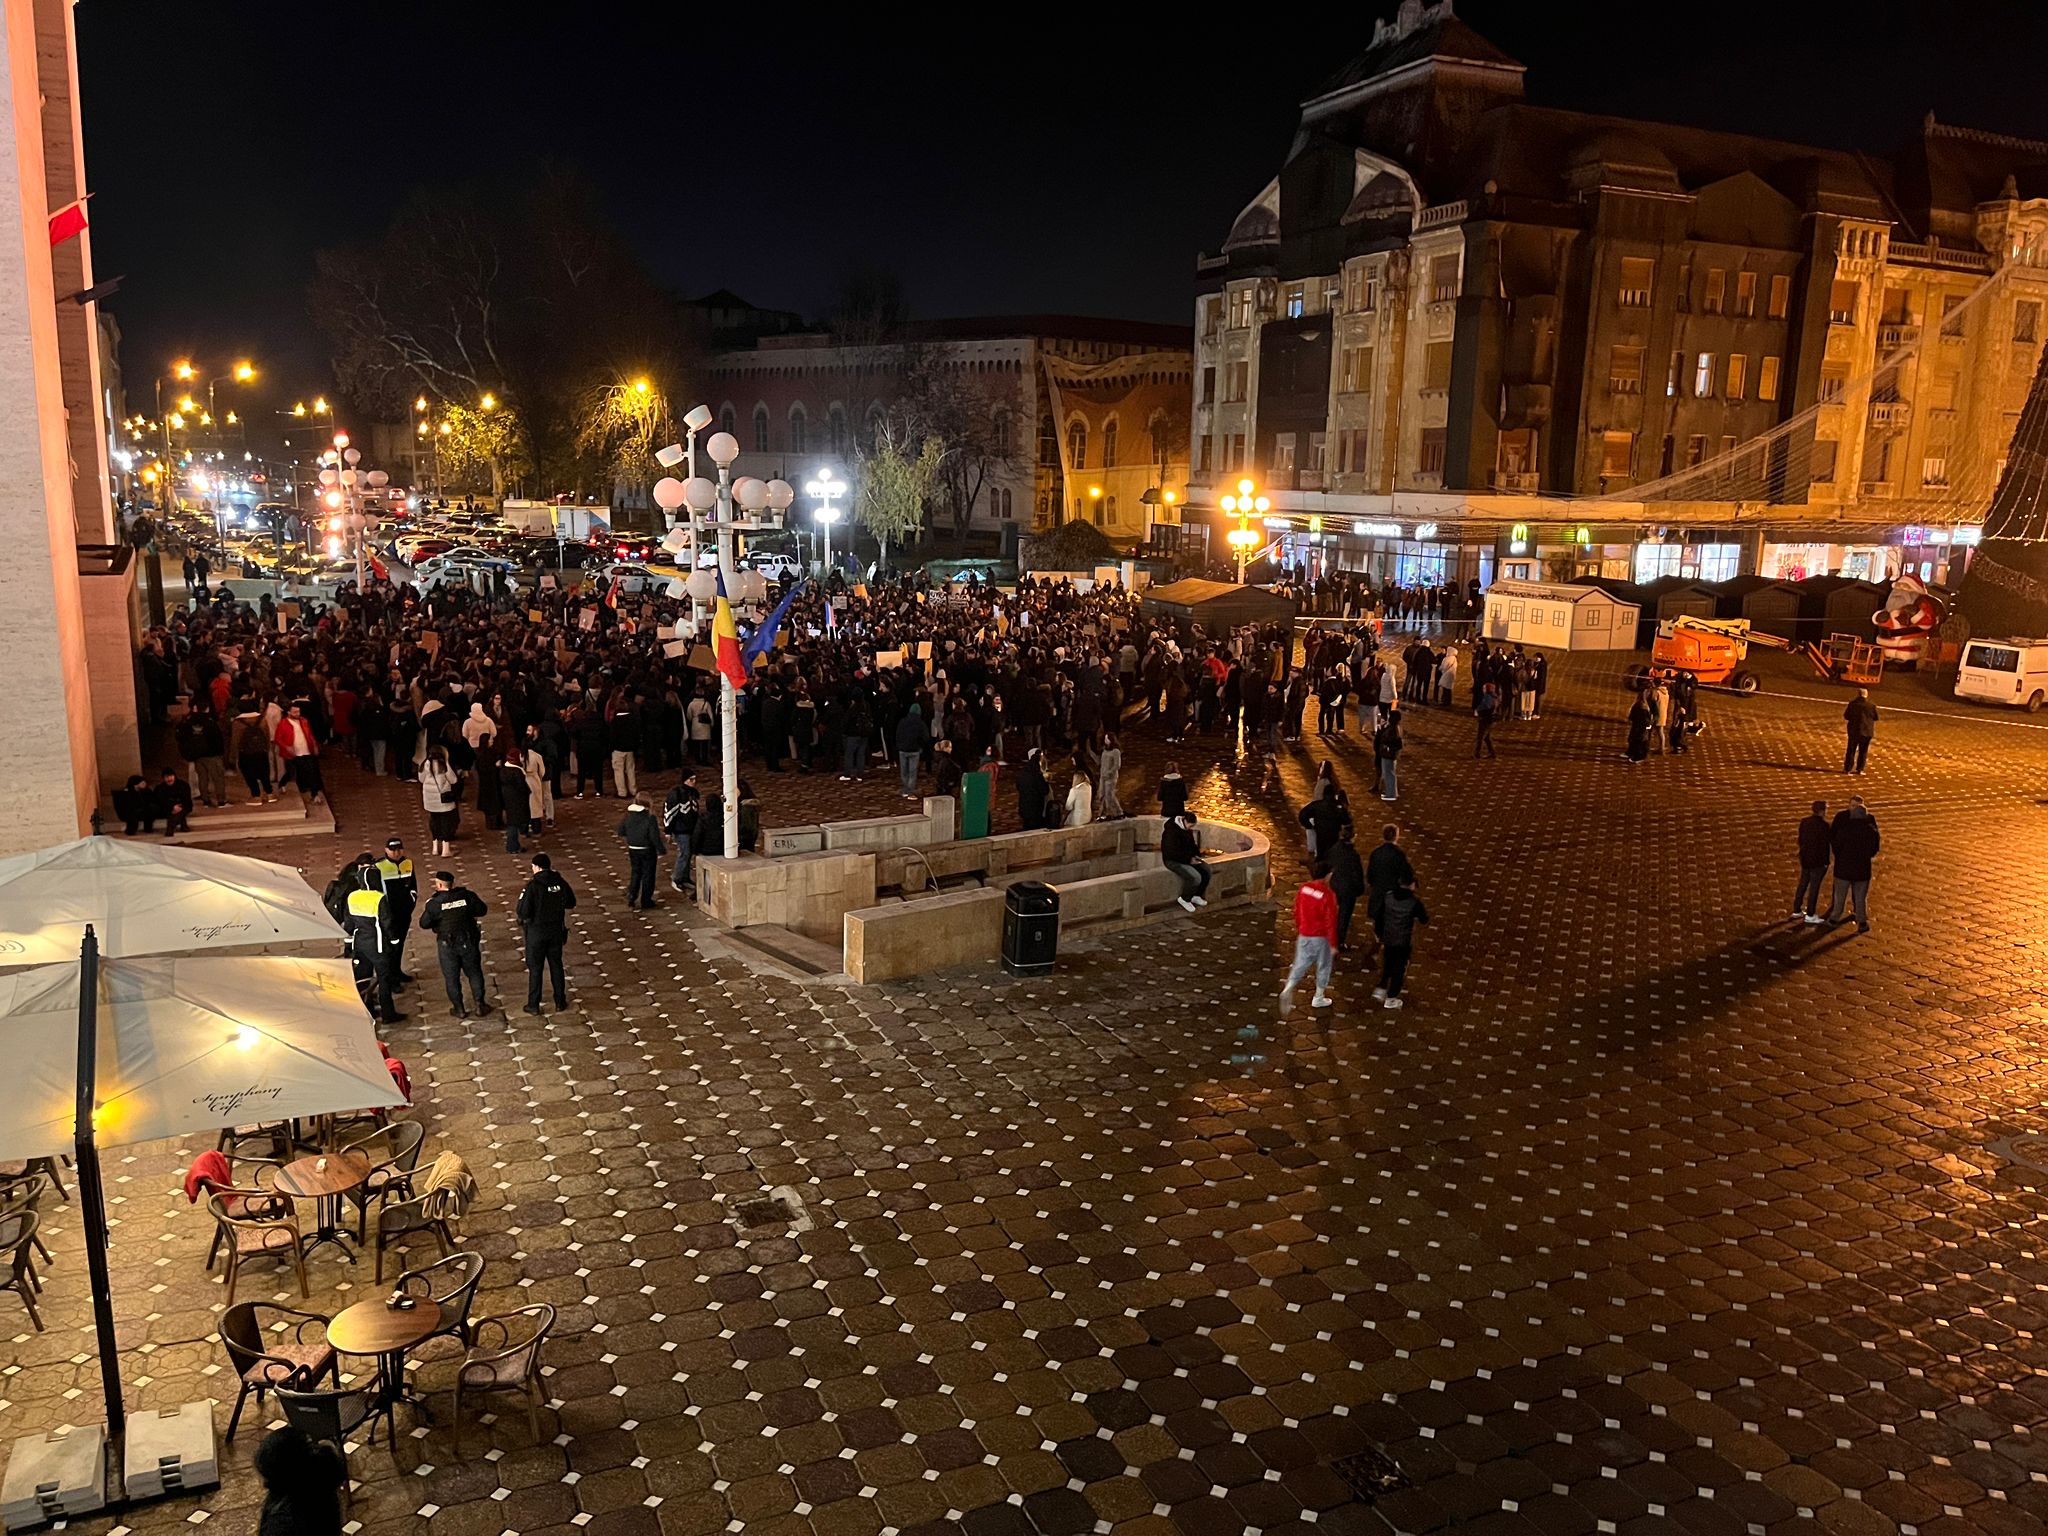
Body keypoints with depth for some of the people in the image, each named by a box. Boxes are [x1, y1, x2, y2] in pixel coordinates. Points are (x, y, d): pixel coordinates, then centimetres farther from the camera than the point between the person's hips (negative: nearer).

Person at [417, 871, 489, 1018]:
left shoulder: (434, 902, -11)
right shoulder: (467, 895, -6)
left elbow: (424, 924, -8)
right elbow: (482, 910, 0)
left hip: (447, 944, -2)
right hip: (468, 941, 2)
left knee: (451, 977, 12)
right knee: (474, 973, 16)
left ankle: (459, 1009, 17)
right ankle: (480, 1004, 19)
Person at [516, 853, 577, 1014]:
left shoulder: (533, 886, -20)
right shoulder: (561, 883, -5)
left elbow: (523, 913, -20)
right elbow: (571, 904, 8)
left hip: (536, 931, -4)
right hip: (556, 930, 4)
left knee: (535, 968, 8)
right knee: (556, 965, 16)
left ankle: (533, 1005, 14)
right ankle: (560, 1001, 23)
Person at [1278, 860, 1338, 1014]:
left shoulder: (1303, 890, -4)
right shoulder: (1328, 895, -21)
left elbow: (1297, 914, 7)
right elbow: (1331, 922, -17)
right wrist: (1333, 945, -9)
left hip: (1304, 936, 5)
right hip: (1321, 938, -5)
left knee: (1300, 964, 13)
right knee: (1323, 966, 15)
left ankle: (1288, 989, -9)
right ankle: (1318, 998, 26)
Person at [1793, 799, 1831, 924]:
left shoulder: (1804, 822, 4)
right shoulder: (1823, 825, -18)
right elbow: (1825, 845, -16)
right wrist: (1826, 863, -11)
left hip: (1805, 858, 7)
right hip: (1818, 861, -7)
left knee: (1802, 884, 17)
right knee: (1814, 887, 0)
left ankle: (1797, 910, 24)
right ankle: (1810, 915, 4)